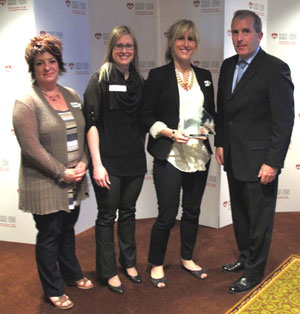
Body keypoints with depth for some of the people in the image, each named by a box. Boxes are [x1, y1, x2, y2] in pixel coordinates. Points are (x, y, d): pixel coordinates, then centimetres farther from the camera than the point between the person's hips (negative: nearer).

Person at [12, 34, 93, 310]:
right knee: (49, 236, 9)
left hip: (74, 182, 6)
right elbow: (31, 147, -18)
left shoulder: (72, 96, 8)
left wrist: (83, 163, -6)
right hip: (45, 186, -6)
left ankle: (72, 274, 43)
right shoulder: (26, 103, -12)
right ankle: (53, 290, 27)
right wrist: (62, 173, -16)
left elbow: (84, 133, 9)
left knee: (67, 230, 22)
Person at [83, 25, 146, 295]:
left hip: (134, 161, 5)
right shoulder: (101, 80, -7)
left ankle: (129, 262, 34)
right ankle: (108, 272, 22)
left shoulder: (139, 82, 8)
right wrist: (96, 164, -17)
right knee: (107, 215, 7)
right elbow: (91, 123, -11)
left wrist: (142, 154, 11)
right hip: (108, 161, -4)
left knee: (128, 212, 17)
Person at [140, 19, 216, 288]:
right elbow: (146, 117, -5)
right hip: (169, 157, -5)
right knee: (167, 215, -1)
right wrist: (171, 133, -18)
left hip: (198, 155, 5)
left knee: (192, 210, 15)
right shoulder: (158, 76, -3)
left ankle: (187, 259, 35)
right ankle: (156, 264, 21)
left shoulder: (204, 76, 11)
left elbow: (212, 113, 16)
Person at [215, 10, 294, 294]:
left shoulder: (275, 69, -14)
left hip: (259, 160, -7)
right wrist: (220, 143, 12)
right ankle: (245, 257, 41)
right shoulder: (228, 66, 8)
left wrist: (273, 162, -18)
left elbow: (284, 120, -16)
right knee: (240, 214, 21)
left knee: (259, 219, 7)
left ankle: (253, 272, 24)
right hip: (233, 158, 7)